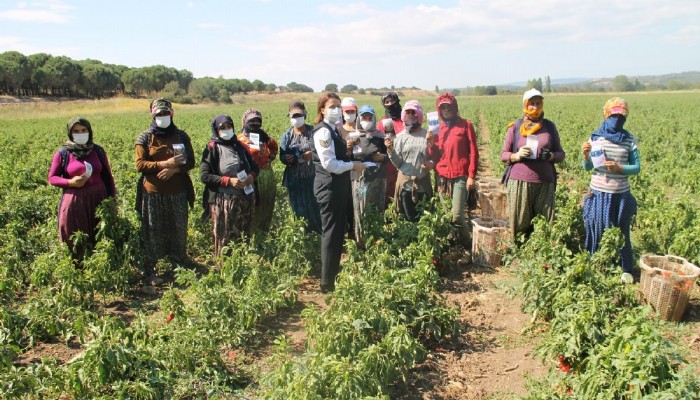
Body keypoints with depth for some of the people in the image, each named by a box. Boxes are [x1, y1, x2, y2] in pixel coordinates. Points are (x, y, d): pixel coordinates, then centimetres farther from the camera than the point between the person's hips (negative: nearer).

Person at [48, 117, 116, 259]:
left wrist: (112, 197, 9)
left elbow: (107, 175, 11)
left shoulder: (98, 150, 5)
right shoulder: (63, 153, -1)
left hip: (98, 199, 2)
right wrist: (70, 182, -14)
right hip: (74, 201, -2)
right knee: (75, 242, 4)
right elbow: (52, 178, 4)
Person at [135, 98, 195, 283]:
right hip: (153, 193, -2)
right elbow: (140, 164, -6)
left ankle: (181, 263, 25)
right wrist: (164, 164, -19)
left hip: (178, 192, 2)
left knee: (179, 229, 9)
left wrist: (174, 169, -15)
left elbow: (190, 162, 4)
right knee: (153, 232, 4)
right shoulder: (145, 137, 1)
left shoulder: (181, 135, 6)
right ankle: (149, 271, 13)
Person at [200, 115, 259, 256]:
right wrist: (229, 181, -17)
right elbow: (204, 175, -8)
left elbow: (254, 166, 21)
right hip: (224, 200, -5)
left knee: (244, 236, 7)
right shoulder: (212, 148, -1)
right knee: (225, 238, -1)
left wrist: (252, 175, -2)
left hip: (246, 198, 5)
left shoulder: (239, 146, 13)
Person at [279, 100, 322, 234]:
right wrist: (286, 159, -20)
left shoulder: (314, 132, -3)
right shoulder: (287, 135, 3)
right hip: (294, 179, 2)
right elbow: (282, 156, 3)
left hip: (312, 177, -2)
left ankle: (319, 234, 19)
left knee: (315, 207, 4)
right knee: (298, 209, 9)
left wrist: (313, 155, -23)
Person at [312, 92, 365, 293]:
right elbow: (329, 164, -21)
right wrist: (353, 166, -12)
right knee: (331, 232, -2)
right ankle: (327, 282, 9)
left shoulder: (334, 129, 13)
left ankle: (334, 273, 33)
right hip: (329, 185, -10)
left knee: (339, 230, 18)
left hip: (339, 184, 10)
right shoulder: (323, 131, -16)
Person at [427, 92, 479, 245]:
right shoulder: (438, 128, 13)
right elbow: (434, 156, 9)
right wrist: (430, 142, -9)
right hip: (442, 177, 4)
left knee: (457, 215, -10)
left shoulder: (465, 125, 2)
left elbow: (473, 152, -1)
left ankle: (466, 244, 8)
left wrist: (472, 175, -8)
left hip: (460, 177, -4)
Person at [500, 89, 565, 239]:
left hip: (544, 183, 1)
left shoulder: (549, 126, 9)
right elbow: (503, 155, 7)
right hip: (519, 182, -1)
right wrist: (517, 156, -14)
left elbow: (561, 154, 13)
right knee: (519, 224, -2)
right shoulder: (515, 127, 5)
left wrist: (551, 156, -10)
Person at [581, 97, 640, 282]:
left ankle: (626, 269, 26)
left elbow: (636, 168, 1)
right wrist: (586, 155, -16)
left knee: (621, 232, 11)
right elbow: (588, 167, 4)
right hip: (599, 193, 0)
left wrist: (618, 167, -17)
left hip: (621, 194, 0)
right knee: (598, 231, 6)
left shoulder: (630, 140, 0)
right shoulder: (596, 137, 0)